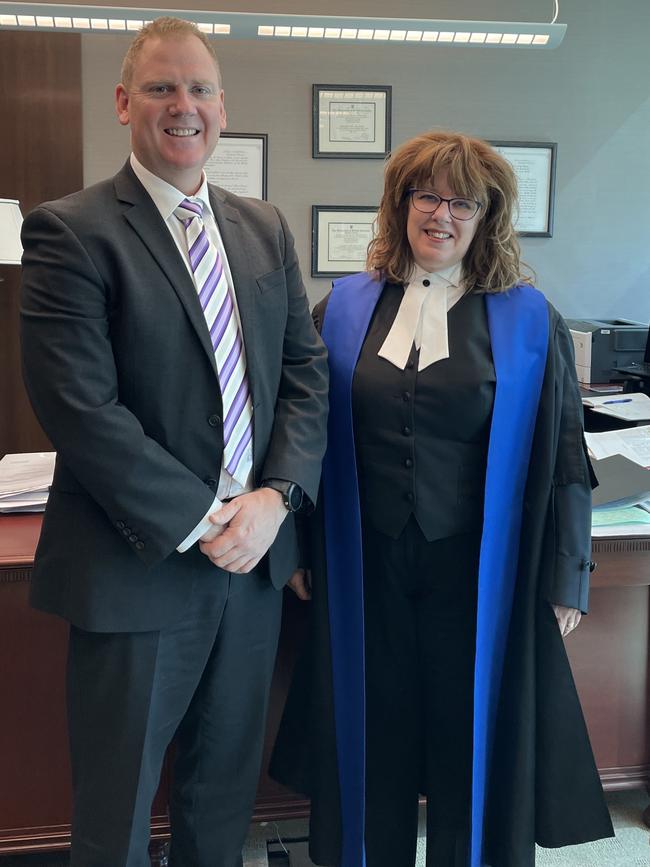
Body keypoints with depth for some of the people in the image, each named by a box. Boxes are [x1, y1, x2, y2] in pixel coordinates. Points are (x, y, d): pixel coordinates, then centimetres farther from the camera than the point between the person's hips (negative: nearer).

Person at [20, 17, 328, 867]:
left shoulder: (266, 228, 8)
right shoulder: (69, 231, -10)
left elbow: (307, 369, 6)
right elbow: (81, 408, -17)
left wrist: (276, 495, -8)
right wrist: (199, 524, -16)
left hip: (256, 553, 5)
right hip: (138, 567, -5)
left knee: (225, 792, 22)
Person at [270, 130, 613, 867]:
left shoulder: (528, 320, -3)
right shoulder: (345, 308, 2)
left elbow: (562, 453, -2)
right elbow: (311, 436, 5)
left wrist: (566, 578, -3)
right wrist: (296, 545, 2)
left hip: (476, 572, -1)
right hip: (365, 568, 2)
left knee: (471, 743, 12)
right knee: (374, 739, 15)